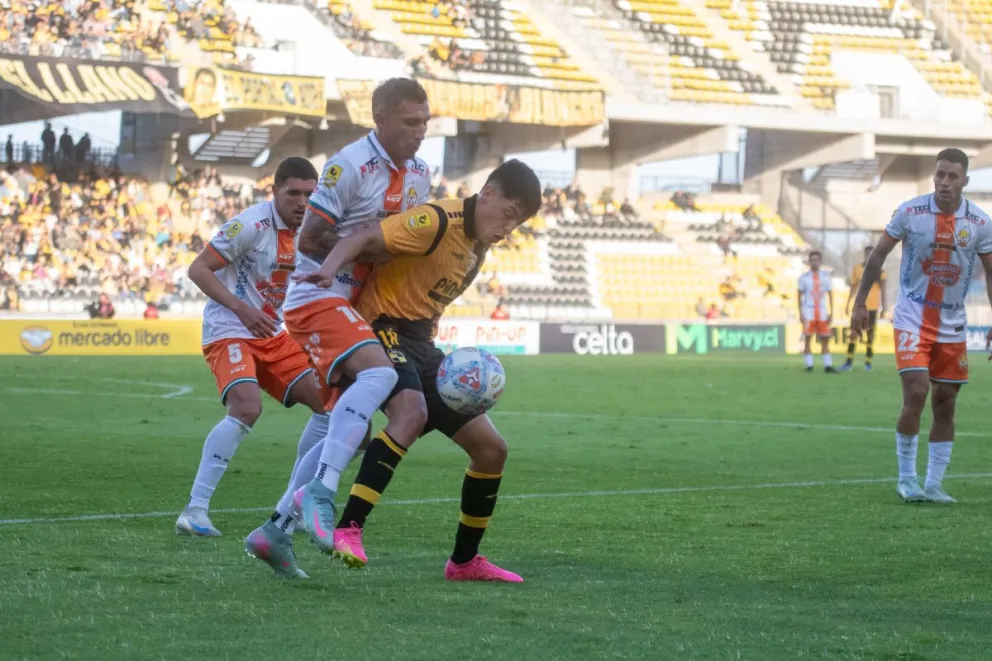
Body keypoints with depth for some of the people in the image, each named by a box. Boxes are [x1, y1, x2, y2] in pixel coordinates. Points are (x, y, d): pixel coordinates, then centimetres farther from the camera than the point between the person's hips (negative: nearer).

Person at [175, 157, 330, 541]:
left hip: (273, 336, 8)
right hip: (229, 332, -8)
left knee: (328, 402, 2)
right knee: (247, 408, -29)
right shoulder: (252, 224, -17)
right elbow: (198, 269, -16)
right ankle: (195, 509, -25)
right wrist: (242, 309, -24)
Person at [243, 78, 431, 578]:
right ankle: (320, 492, -35)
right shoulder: (348, 167, -15)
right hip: (319, 297, -9)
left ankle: (275, 530, 15)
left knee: (351, 432, 8)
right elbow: (310, 239, -15)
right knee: (378, 373, -33)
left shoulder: (419, 175, 10)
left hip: (358, 307, 9)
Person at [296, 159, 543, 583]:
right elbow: (365, 238, -25)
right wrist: (330, 268, -44)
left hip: (421, 344, 9)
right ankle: (347, 531, -40)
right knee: (412, 413, -38)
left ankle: (464, 561, 22)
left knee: (491, 448, 7)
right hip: (384, 330, -9)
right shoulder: (438, 222, -15)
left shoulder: (478, 244, 14)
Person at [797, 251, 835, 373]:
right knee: (808, 339, -4)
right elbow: (800, 296, 4)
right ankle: (809, 365, -1)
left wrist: (831, 313, 3)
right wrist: (800, 313, -4)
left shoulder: (826, 277, 8)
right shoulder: (804, 277, 2)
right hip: (808, 312, -2)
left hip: (822, 312, 2)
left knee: (825, 339, 0)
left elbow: (830, 295, 10)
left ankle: (828, 365, 1)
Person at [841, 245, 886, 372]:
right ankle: (849, 362, -4)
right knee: (853, 333, -4)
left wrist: (883, 307, -5)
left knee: (870, 334, 3)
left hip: (873, 306, -2)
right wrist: (848, 304, 10)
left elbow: (882, 290, -1)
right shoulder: (856, 269, 6)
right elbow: (853, 288, 12)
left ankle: (868, 362, 8)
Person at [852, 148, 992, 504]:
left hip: (952, 323, 3)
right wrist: (860, 302, -1)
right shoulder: (910, 212, -9)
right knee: (916, 393, -16)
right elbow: (878, 255, 1)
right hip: (913, 317, -3)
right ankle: (906, 478, -1)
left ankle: (933, 484, 15)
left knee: (946, 403, 5)